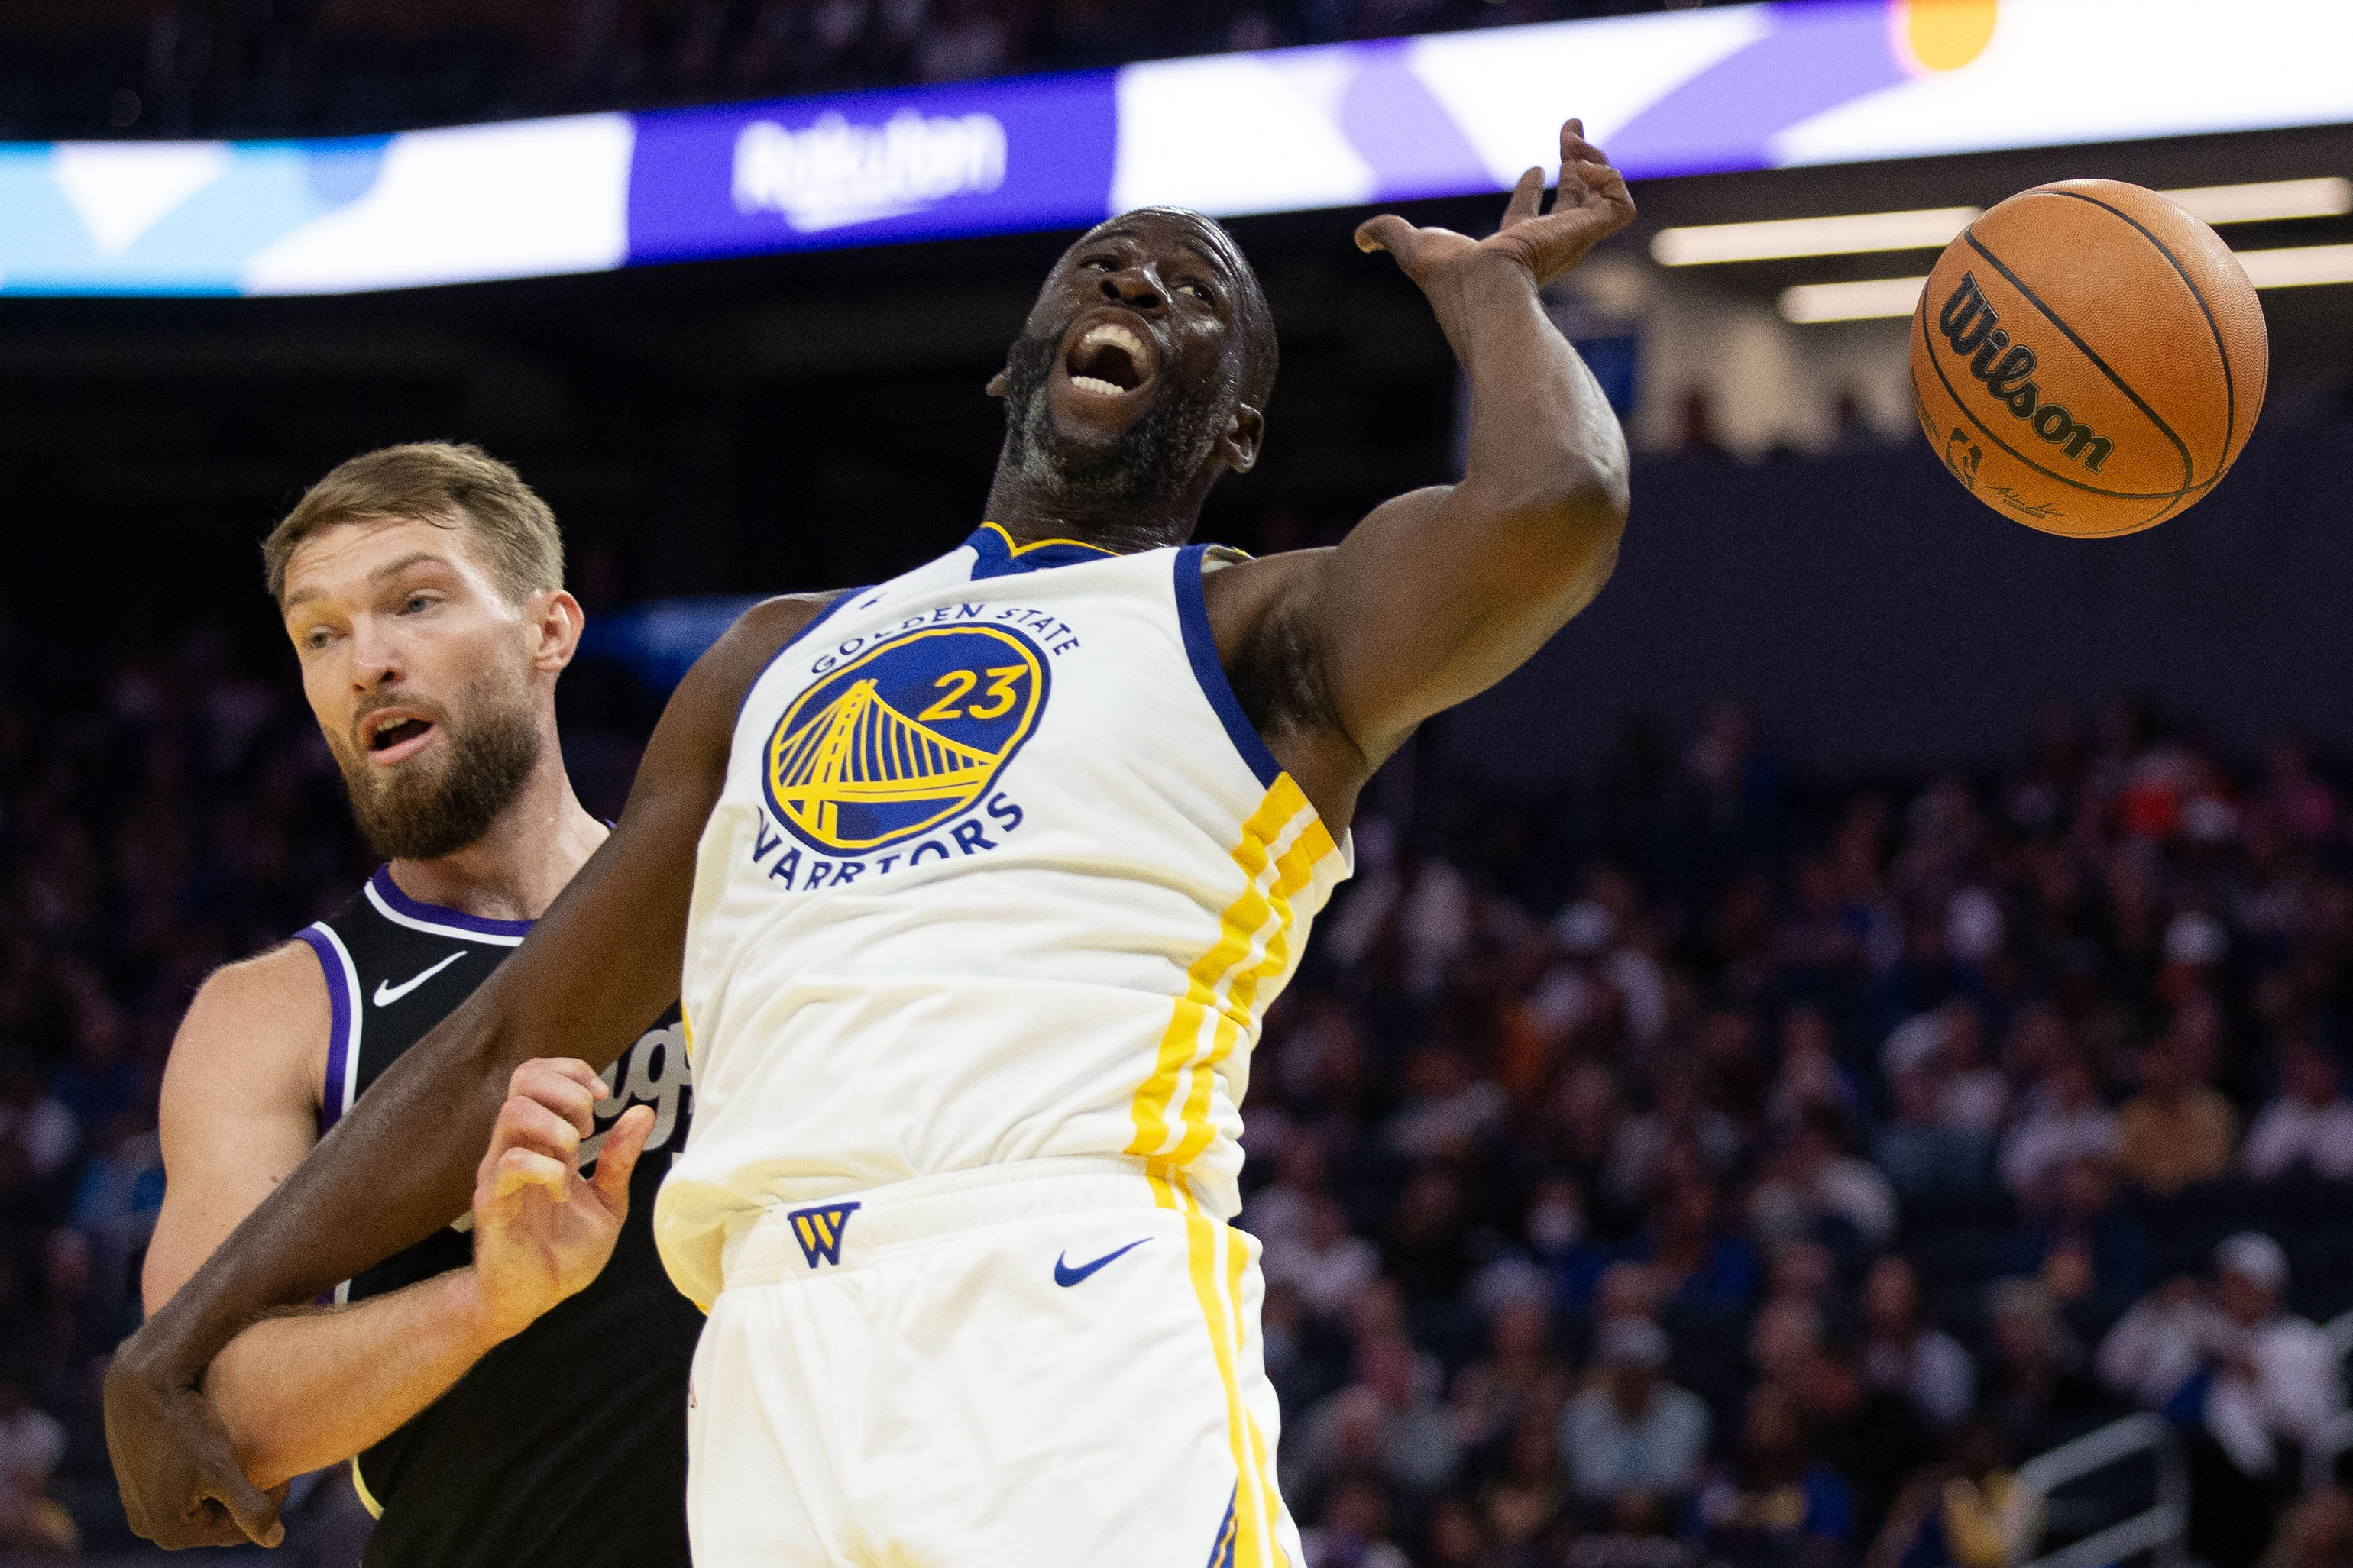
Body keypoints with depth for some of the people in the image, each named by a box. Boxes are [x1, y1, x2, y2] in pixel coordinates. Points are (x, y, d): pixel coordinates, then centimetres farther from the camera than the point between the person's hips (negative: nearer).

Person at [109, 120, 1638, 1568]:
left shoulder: (1255, 633, 13)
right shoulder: (783, 656, 27)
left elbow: (1552, 506, -10)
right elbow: (509, 1044, 26)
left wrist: (1489, 285, 13)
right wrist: (178, 1349, 19)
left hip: (1077, 1333, -4)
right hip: (776, 1368, 5)